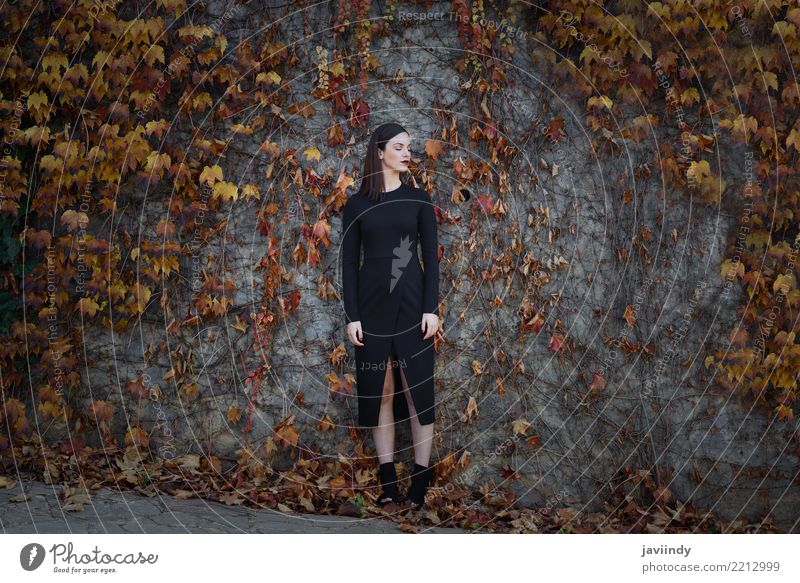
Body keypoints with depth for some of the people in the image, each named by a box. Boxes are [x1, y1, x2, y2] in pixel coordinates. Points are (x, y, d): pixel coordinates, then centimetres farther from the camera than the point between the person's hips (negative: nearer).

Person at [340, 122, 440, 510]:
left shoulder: (418, 199, 5)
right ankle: (388, 481, 12)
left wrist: (431, 308, -8)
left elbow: (431, 256, 2)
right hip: (373, 304, 1)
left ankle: (421, 480, 5)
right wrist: (351, 315, -4)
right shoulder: (356, 204, 6)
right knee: (379, 392, 4)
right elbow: (349, 262, 4)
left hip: (412, 303, -1)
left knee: (417, 390, 0)